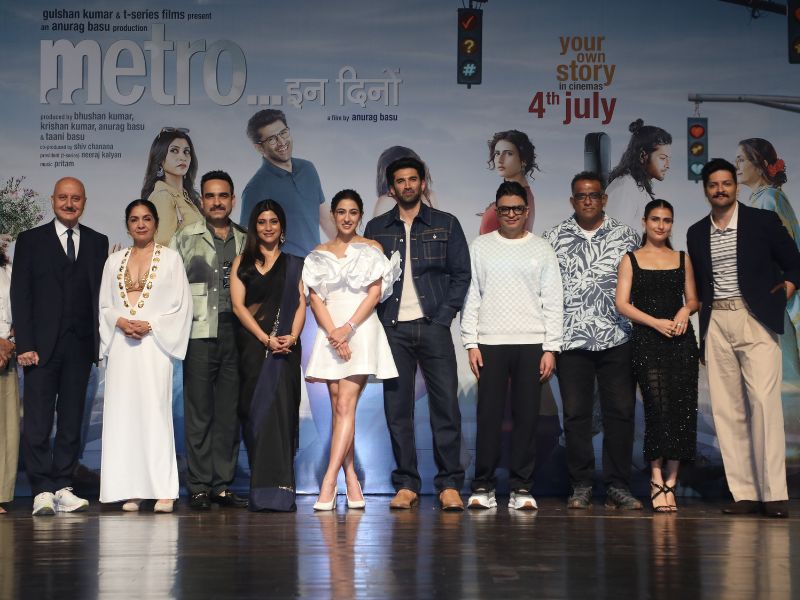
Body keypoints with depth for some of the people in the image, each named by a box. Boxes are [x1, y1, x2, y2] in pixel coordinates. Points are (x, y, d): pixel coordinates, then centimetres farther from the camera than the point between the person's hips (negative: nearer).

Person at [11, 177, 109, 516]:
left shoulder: (98, 243, 13)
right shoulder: (31, 240, 6)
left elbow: (102, 294, 9)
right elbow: (20, 294, 1)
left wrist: (100, 341, -1)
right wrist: (25, 344, -8)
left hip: (80, 346, 2)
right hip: (42, 345, -2)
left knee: (72, 421, 5)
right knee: (37, 422, -5)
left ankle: (62, 489, 10)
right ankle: (42, 492, -1)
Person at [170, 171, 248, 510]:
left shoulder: (246, 241, 14)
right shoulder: (184, 239, 7)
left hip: (236, 334, 2)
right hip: (199, 334, -2)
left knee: (229, 412, 4)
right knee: (198, 412, -2)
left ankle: (223, 485, 10)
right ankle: (199, 487, 3)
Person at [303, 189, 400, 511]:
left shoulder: (372, 249, 7)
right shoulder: (318, 254, 13)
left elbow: (375, 292, -2)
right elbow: (315, 297, 5)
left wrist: (348, 328, -12)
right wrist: (334, 334, -9)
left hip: (361, 330, -3)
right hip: (330, 332, 3)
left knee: (345, 406, -13)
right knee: (338, 407, 1)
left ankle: (329, 481, -17)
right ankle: (351, 481, 4)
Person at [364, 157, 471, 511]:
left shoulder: (445, 225, 9)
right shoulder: (377, 229, 13)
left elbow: (461, 275, 6)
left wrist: (444, 316, -5)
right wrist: (378, 318, -2)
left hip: (433, 326, -1)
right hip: (393, 329, 1)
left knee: (445, 405, -5)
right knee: (397, 408, 1)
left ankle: (449, 485, 0)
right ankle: (406, 485, 6)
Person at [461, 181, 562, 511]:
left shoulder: (542, 249, 8)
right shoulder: (480, 247, 8)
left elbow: (553, 302, 5)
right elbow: (470, 297, 6)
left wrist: (550, 348, -2)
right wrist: (471, 343, -2)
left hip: (532, 344, 0)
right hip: (490, 343, 0)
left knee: (527, 416, 1)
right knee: (489, 415, -1)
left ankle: (521, 488, 7)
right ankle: (483, 487, 6)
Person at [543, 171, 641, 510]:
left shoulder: (626, 236, 8)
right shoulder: (554, 238, 8)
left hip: (617, 339, 0)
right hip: (571, 339, 0)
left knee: (620, 412, 0)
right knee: (576, 413, 2)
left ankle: (618, 487, 7)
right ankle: (581, 486, 10)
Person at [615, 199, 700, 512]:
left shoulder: (682, 259, 16)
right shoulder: (631, 259, 8)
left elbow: (694, 300, 15)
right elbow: (622, 303, -1)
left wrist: (685, 311, -8)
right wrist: (656, 322, -12)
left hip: (682, 340, 3)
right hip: (647, 342, -3)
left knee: (682, 410, -3)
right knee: (658, 408, -12)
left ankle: (669, 483, 3)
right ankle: (657, 481, -3)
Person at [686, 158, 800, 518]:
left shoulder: (763, 221, 5)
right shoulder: (696, 233, 14)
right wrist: (704, 326, 10)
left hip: (755, 321, -3)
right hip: (716, 326, 4)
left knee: (764, 402, -12)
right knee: (726, 410, -1)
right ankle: (743, 493, 2)